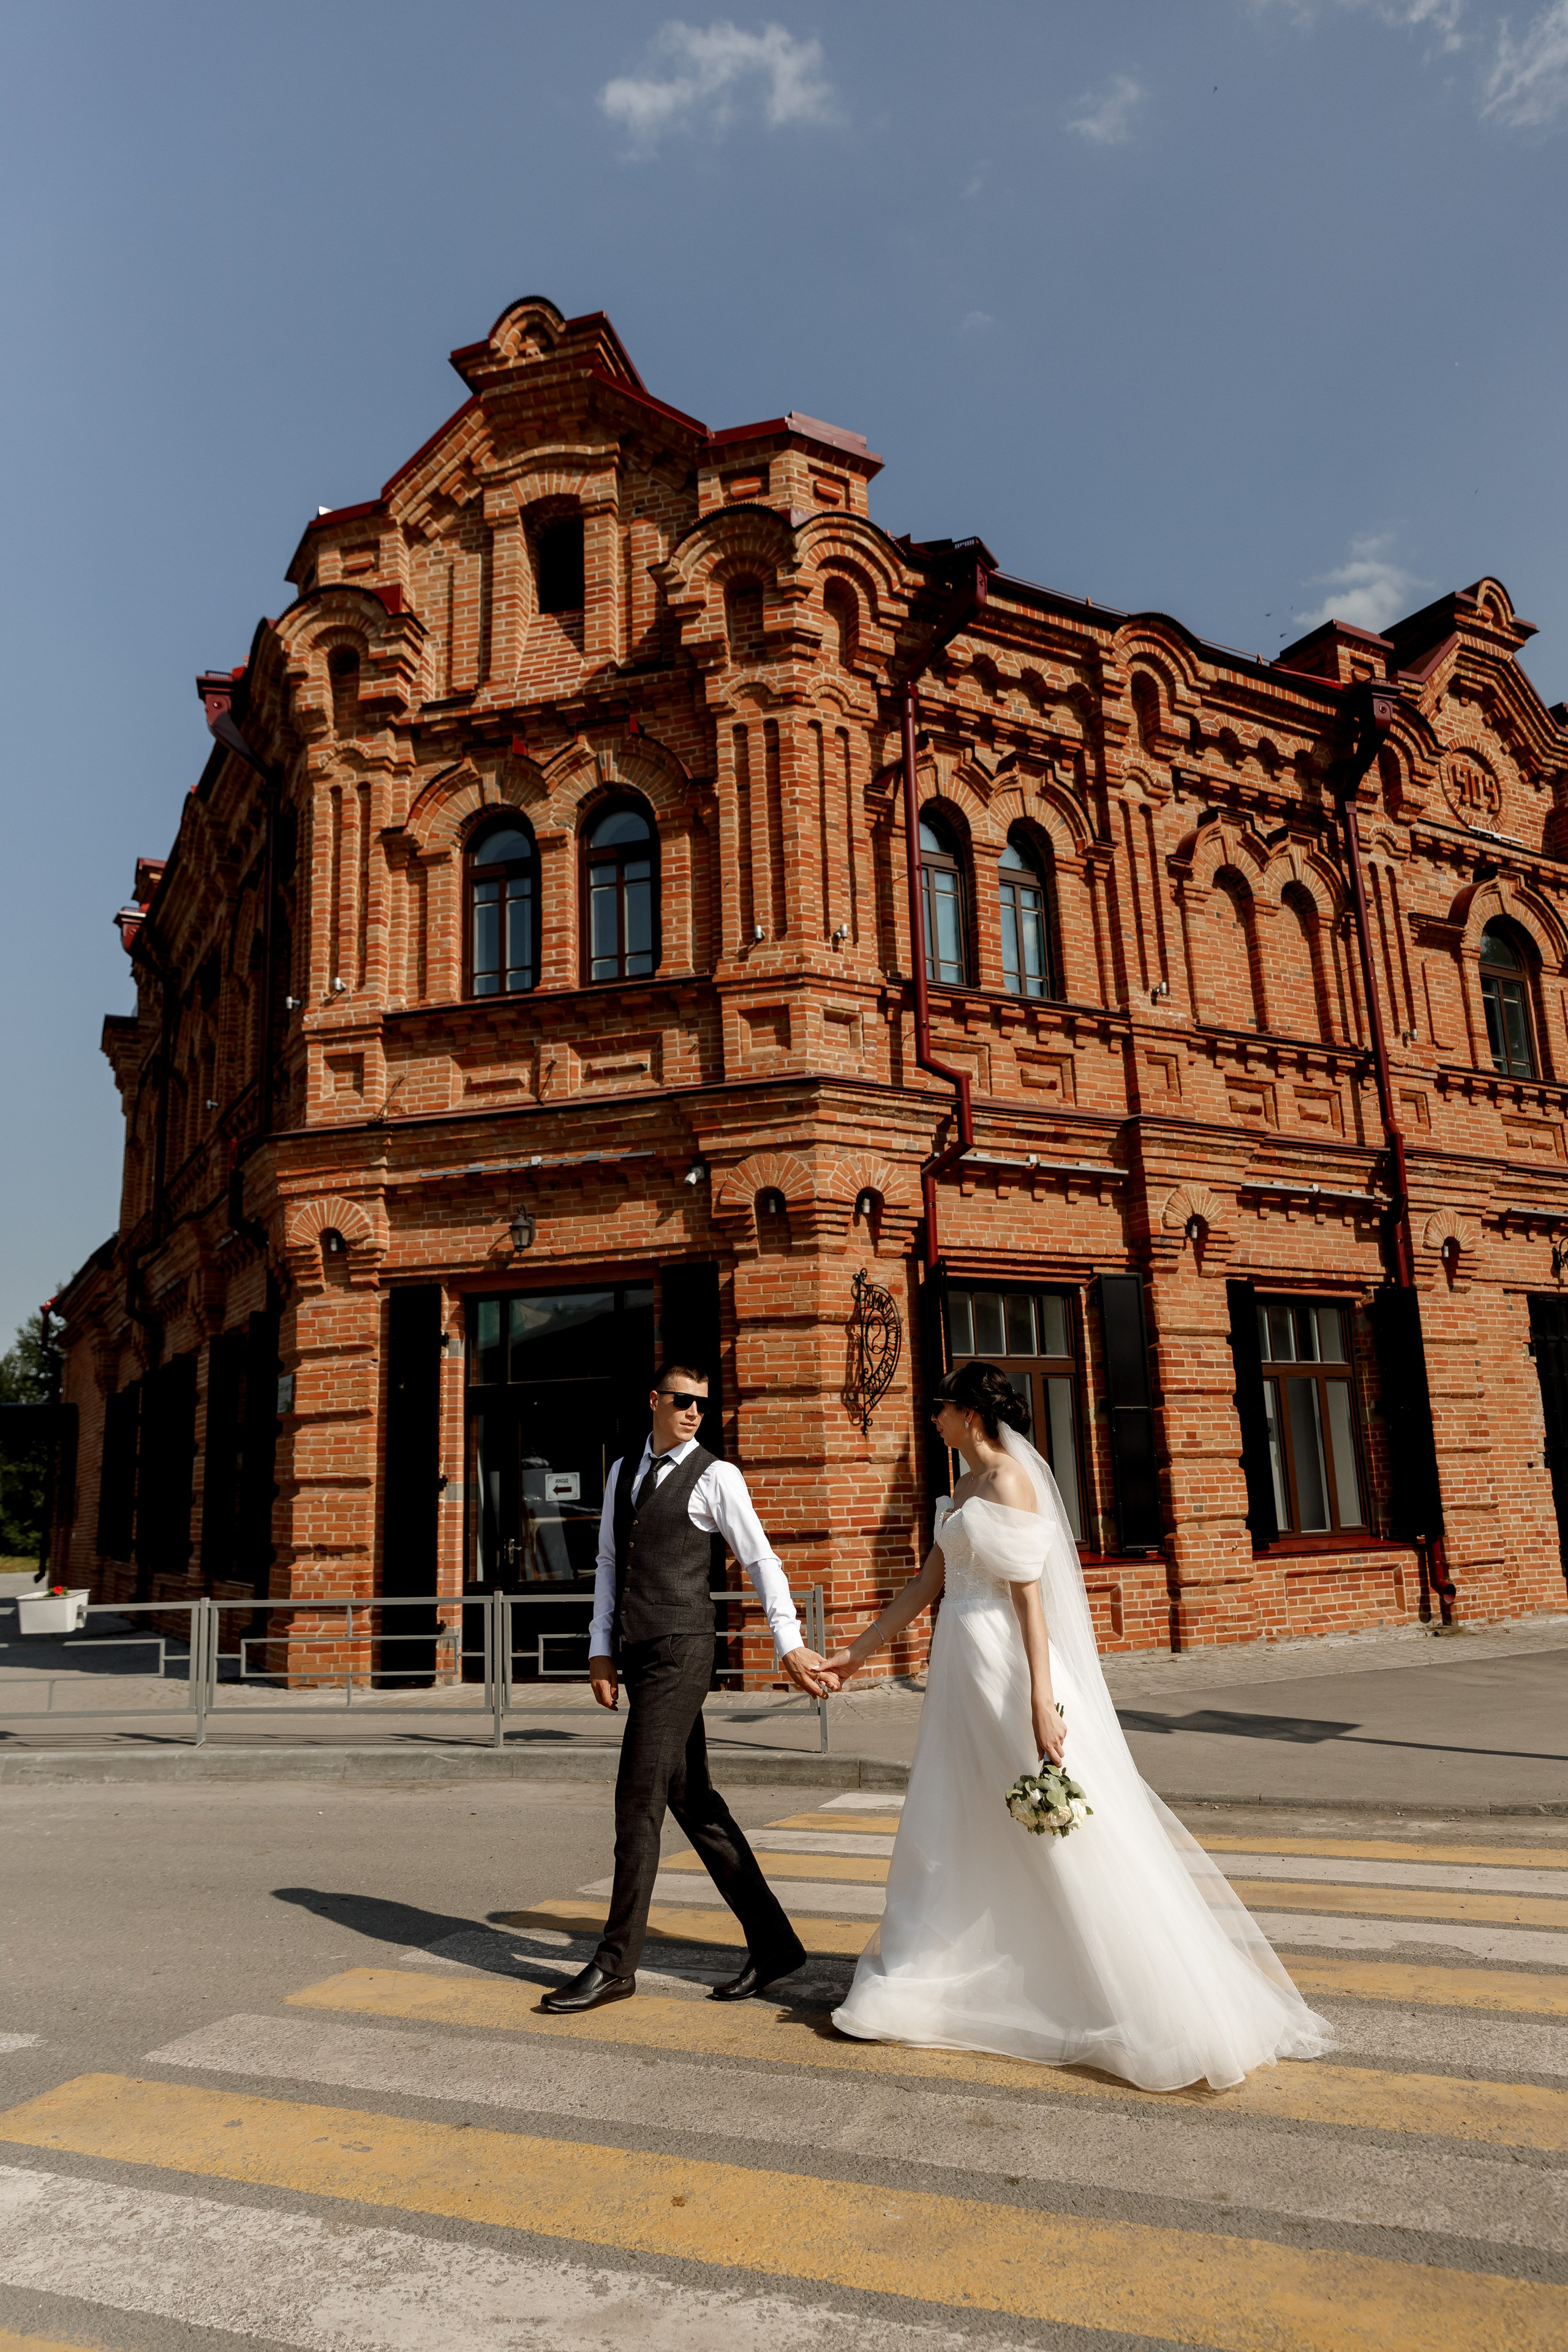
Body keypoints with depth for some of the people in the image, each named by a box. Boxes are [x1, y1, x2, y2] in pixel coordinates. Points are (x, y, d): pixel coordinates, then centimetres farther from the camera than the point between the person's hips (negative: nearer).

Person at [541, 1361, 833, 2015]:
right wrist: (601, 1649, 10)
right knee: (693, 1801, 10)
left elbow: (761, 1561, -5)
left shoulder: (716, 1476, -3)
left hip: (681, 1649, -7)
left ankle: (617, 1962, 7)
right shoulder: (622, 1472, 15)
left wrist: (790, 1644, -11)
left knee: (638, 1799, -6)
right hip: (637, 1653, 7)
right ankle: (771, 1942, 20)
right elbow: (608, 1563, 16)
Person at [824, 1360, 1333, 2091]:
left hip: (1003, 1666, -9)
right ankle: (922, 1983, 30)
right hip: (962, 1668, 9)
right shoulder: (967, 1485, 12)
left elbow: (1029, 1593, -21)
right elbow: (930, 1579, 16)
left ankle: (1165, 2009, 10)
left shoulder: (1008, 1480, -16)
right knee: (949, 1827, 16)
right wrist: (861, 1649, 19)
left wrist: (1040, 1701, -24)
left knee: (1060, 1836, -2)